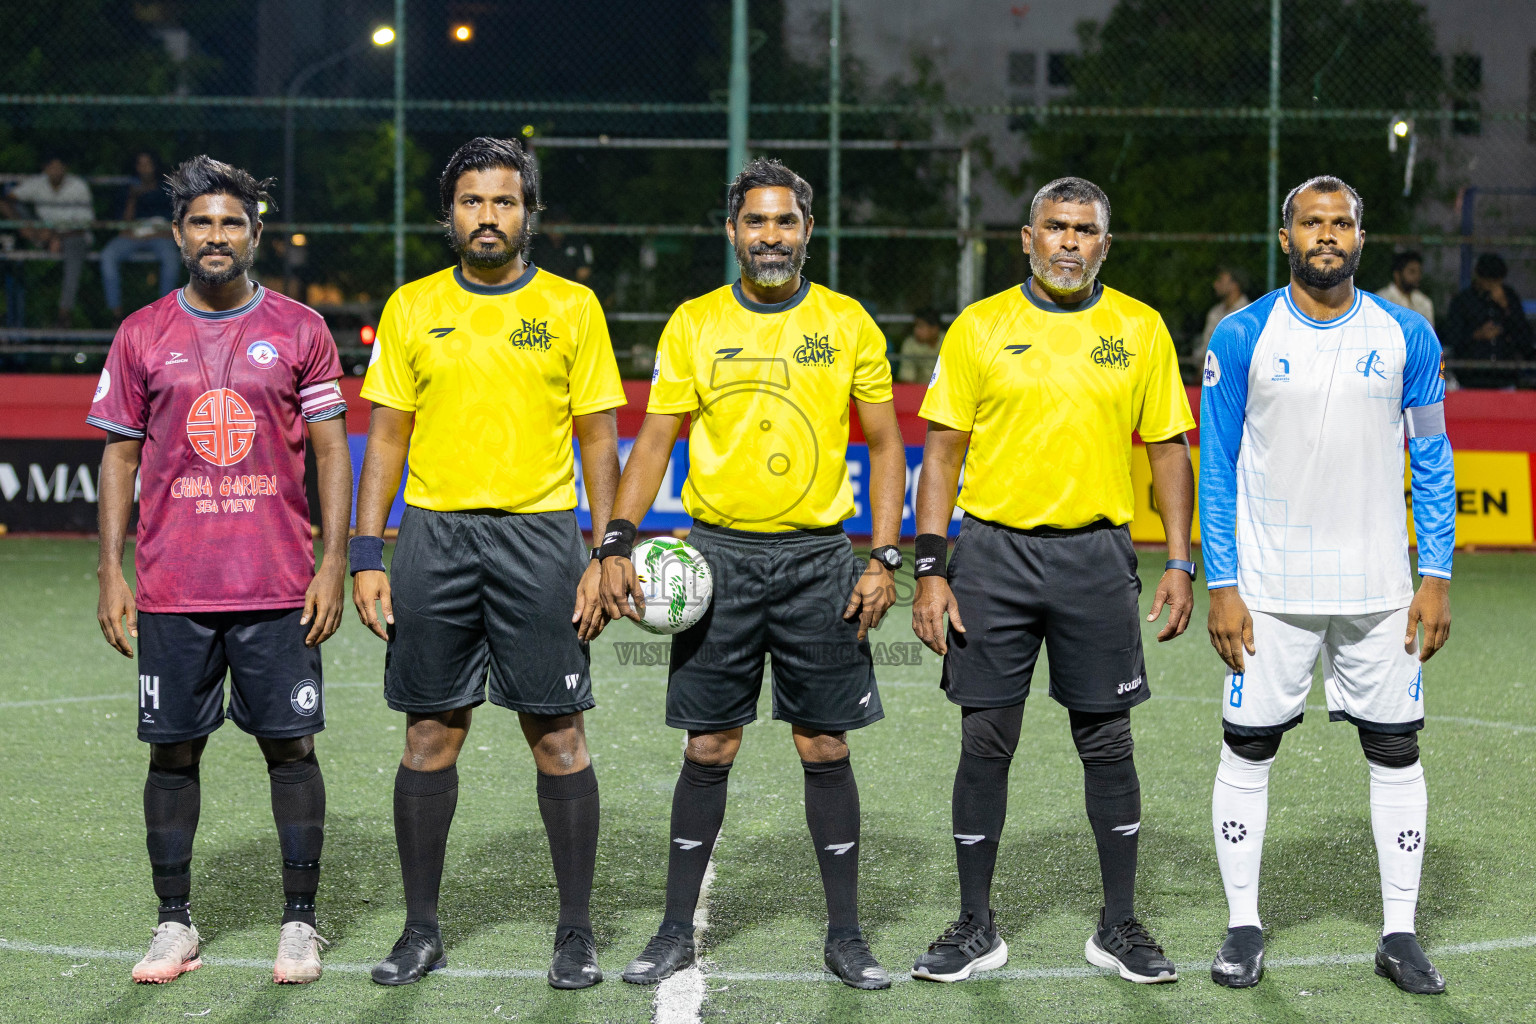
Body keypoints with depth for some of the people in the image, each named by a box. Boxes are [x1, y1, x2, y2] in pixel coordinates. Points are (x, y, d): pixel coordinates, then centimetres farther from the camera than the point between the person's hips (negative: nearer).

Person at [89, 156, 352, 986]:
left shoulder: (300, 331, 3)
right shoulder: (142, 336, 6)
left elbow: (331, 450, 4)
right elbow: (120, 454, 9)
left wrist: (334, 561, -4)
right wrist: (109, 572, 2)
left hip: (278, 587, -1)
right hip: (171, 589, 1)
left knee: (289, 745, 1)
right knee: (173, 750, 4)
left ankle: (299, 922, 10)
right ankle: (174, 924, 15)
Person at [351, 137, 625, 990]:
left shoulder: (571, 307, 4)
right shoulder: (412, 308, 8)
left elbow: (599, 440, 5)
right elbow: (386, 438, 10)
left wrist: (605, 556, -3)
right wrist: (366, 557, 2)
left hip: (539, 536, -2)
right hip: (434, 536, 2)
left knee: (558, 736, -1)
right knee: (430, 735, 5)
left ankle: (575, 931, 8)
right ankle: (421, 928, 15)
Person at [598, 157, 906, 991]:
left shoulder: (847, 323, 4)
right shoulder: (694, 324, 3)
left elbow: (885, 443, 7)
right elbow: (654, 441, 4)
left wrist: (884, 560, -2)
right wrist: (616, 543, -9)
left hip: (819, 557, 0)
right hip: (719, 554, 0)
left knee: (826, 749, 3)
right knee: (709, 749, 3)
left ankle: (844, 934, 12)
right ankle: (677, 931, 13)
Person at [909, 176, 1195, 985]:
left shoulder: (1139, 329, 5)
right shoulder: (980, 327, 2)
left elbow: (1168, 449, 9)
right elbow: (943, 450, 3)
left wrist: (1179, 563, 1)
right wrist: (930, 568, -4)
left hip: (1095, 554, 1)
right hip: (993, 552, 0)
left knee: (1107, 741, 4)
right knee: (986, 741, 3)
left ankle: (1119, 927, 16)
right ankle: (976, 927, 14)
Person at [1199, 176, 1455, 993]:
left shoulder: (1407, 337, 1)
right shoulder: (1242, 338, -3)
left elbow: (1432, 461, 7)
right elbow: (1216, 469, 0)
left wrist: (1436, 577, 0)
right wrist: (1221, 585, -5)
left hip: (1378, 587, 1)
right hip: (1270, 585, -1)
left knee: (1395, 751, 4)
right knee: (1247, 748, 2)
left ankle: (1398, 933, 14)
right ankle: (1243, 927, 16)